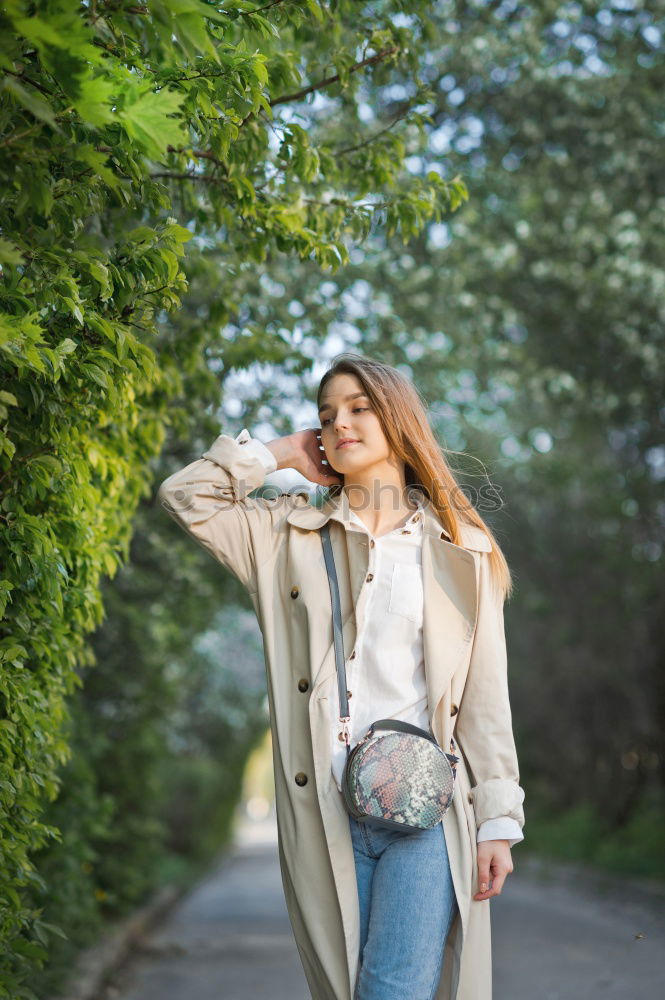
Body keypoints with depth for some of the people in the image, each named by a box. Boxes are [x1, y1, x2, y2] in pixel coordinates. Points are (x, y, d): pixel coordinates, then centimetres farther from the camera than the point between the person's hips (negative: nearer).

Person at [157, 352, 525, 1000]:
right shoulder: (288, 534, 13)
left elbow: (485, 699, 6)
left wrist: (498, 821, 1)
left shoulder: (459, 551, 9)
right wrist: (281, 455, 11)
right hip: (324, 816, 2)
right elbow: (186, 496, 6)